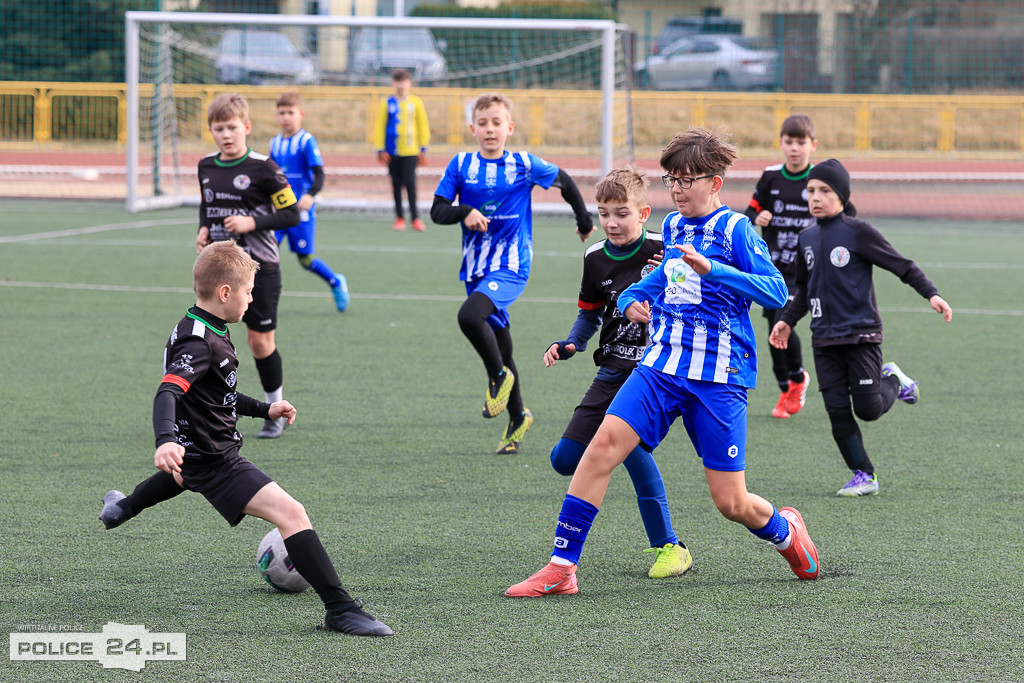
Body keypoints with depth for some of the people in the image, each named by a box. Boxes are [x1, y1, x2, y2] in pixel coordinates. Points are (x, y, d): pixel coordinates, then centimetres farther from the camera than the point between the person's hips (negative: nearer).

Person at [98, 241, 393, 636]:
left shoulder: (205, 332, 8)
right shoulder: (199, 344, -25)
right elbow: (168, 393, -40)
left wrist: (263, 409, 25)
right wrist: (165, 440, -57)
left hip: (203, 451, 11)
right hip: (214, 462, -11)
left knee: (185, 476, 48)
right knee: (291, 514, -24)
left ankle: (124, 508, 77)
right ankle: (340, 610, -31)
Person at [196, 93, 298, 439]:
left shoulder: (262, 167, -11)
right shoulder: (206, 166, 6)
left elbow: (291, 214, -9)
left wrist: (253, 222, -20)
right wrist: (204, 229, 3)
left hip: (258, 267, -4)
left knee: (260, 341, 2)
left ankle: (276, 408, 20)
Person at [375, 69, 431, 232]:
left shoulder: (416, 103, 4)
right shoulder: (387, 103, 4)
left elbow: (423, 126, 9)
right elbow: (379, 127, 6)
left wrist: (423, 149, 6)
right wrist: (380, 149, 0)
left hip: (410, 151, -1)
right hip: (392, 151, 1)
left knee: (410, 183, -11)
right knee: (396, 185, 5)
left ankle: (415, 218, -7)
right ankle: (399, 217, 13)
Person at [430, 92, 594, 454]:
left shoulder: (525, 165, -3)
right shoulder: (461, 165, 2)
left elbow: (565, 182, 14)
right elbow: (437, 211, 1)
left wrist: (584, 221, 24)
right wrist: (465, 212, -19)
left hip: (511, 266, -4)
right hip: (475, 268, 4)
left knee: (470, 316, -30)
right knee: (500, 348, 10)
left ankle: (500, 377, -6)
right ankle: (517, 418, 28)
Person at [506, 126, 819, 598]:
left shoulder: (736, 229, -7)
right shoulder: (672, 226, 13)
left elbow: (776, 291, -19)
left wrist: (709, 268, -28)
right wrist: (635, 298, 13)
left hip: (719, 380, -5)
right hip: (661, 365, 5)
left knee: (731, 503, -2)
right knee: (604, 444, -17)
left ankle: (785, 531, 34)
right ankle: (561, 568, -14)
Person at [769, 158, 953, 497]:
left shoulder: (858, 233, -9)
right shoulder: (807, 239, 10)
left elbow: (901, 265, -8)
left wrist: (931, 294, -17)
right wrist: (787, 320, 22)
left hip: (860, 333, -5)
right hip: (824, 339, 5)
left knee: (868, 409, -7)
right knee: (837, 411, -2)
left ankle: (892, 380, 25)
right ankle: (864, 475, 7)